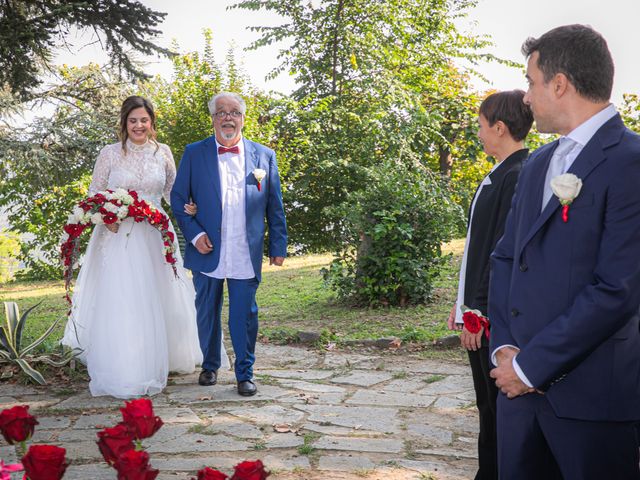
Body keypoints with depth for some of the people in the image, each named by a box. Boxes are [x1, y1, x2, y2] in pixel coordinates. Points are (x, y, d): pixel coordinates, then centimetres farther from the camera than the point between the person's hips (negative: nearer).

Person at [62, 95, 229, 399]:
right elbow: (94, 193, 4)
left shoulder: (163, 153, 5)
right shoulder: (110, 154, 0)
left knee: (155, 300, 10)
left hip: (154, 235, 2)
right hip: (119, 235, -2)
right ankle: (121, 371, 6)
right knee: (119, 302, -5)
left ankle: (156, 362, 28)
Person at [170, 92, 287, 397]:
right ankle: (210, 365, 31)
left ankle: (245, 374, 15)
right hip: (207, 251, 0)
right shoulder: (194, 153, 3)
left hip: (246, 255, 0)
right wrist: (194, 234, -8)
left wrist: (278, 246, 4)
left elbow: (275, 207, 8)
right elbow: (178, 199, 4)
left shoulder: (264, 156, 6)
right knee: (207, 313, 12)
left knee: (245, 315, 2)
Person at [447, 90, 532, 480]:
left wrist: (480, 310, -17)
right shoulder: (501, 174, 10)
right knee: (489, 403, 17)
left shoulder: (518, 177, -17)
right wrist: (465, 301, 15)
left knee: (500, 405, 3)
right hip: (481, 306, 9)